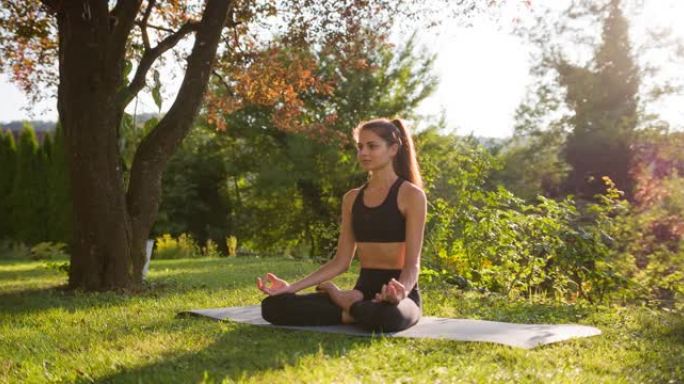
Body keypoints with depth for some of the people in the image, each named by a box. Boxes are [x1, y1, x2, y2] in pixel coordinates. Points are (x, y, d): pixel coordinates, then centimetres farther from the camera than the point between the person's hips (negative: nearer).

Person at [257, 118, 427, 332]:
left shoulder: (411, 195, -5)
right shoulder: (352, 199, 12)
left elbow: (412, 263, -11)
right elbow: (341, 262, 10)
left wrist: (401, 291, -35)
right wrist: (291, 287, -1)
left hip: (397, 293, -4)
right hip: (362, 292, 5)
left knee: (388, 316, -45)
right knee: (273, 306, -14)